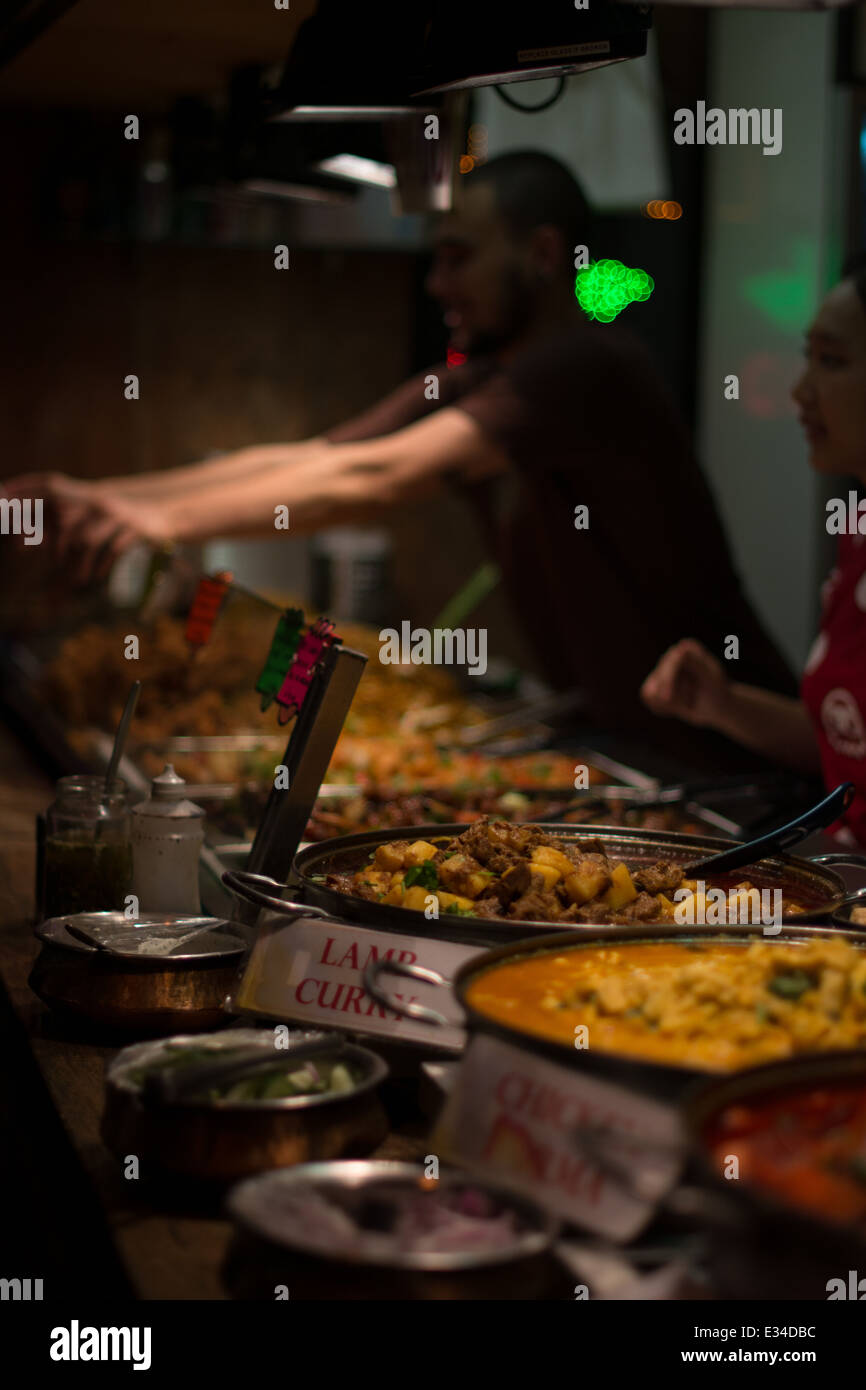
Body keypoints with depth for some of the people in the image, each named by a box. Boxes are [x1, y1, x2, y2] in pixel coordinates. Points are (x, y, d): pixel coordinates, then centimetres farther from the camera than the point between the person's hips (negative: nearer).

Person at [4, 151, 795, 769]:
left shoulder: (590, 367, -22)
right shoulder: (470, 385, 6)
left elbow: (376, 478, -29)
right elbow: (307, 460, -1)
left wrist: (170, 519, -30)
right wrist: (107, 496, -9)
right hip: (613, 737, 8)